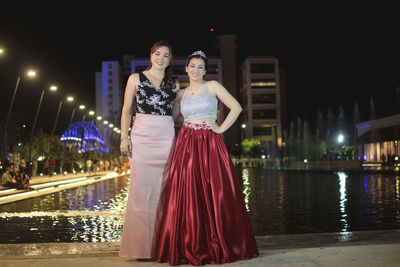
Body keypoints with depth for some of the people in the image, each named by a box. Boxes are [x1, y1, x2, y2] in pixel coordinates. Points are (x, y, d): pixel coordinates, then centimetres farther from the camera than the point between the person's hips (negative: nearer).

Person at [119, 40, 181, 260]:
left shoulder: (174, 85, 16)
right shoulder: (136, 78, 10)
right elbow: (127, 110, 6)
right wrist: (124, 137, -3)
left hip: (167, 138, 2)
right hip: (142, 136, -2)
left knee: (164, 189, 0)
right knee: (141, 189, -6)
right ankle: (141, 246, 1)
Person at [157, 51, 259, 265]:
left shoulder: (213, 86, 4)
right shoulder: (181, 94, 15)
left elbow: (236, 107, 0)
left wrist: (221, 128, -5)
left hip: (210, 144, -3)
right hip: (186, 144, 3)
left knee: (214, 193, -3)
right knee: (186, 195, -2)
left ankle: (218, 246, 8)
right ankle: (192, 248, 6)